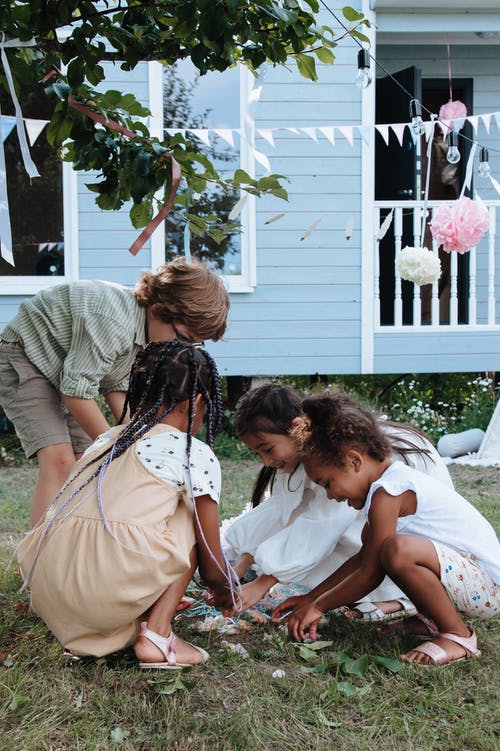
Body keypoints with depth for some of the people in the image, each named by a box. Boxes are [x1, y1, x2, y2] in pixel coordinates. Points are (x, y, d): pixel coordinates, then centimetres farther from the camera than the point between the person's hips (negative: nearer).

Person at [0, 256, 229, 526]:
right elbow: (77, 393, -28)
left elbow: (116, 387, 2)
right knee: (59, 460, -22)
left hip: (61, 373, 9)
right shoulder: (112, 321, -34)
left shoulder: (148, 335, -6)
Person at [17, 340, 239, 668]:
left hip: (50, 597, 6)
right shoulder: (197, 455, 8)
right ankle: (156, 635, 8)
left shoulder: (106, 439, 25)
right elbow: (212, 565, 13)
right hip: (114, 589, -6)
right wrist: (226, 590, 39)